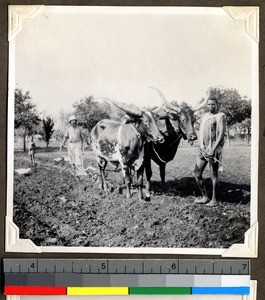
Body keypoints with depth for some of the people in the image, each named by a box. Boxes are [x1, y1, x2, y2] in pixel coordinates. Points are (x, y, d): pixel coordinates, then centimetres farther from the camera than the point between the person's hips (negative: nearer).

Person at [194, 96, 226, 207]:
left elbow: (222, 134, -13)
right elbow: (200, 132, 14)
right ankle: (205, 197, 16)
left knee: (214, 174, -1)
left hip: (214, 148, -7)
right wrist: (201, 146, -2)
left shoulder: (220, 116, -6)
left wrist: (213, 149, -19)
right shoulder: (205, 116, 16)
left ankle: (214, 200, 7)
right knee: (197, 173, 5)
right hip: (203, 148, 7)